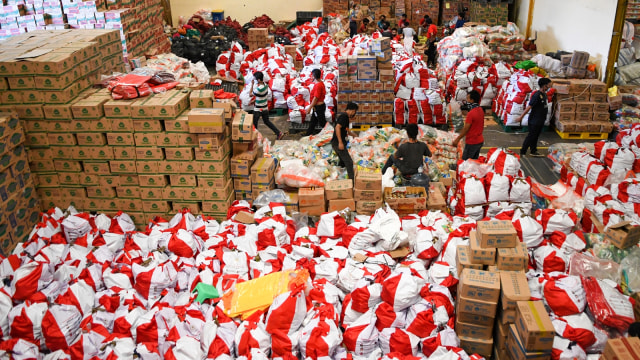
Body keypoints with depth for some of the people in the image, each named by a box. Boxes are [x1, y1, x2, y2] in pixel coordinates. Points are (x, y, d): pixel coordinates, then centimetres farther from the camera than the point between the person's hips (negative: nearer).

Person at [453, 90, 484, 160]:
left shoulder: (471, 113, -23)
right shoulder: (481, 110, 4)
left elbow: (466, 129, -20)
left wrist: (457, 140, -11)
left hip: (472, 143, -9)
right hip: (480, 141, 9)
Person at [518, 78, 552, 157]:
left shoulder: (544, 95, 8)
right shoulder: (537, 95, -20)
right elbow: (529, 107, -22)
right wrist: (521, 117, -21)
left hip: (540, 120, 8)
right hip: (534, 120, -8)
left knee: (535, 136, 15)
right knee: (531, 136, -2)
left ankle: (533, 151, 25)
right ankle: (522, 152, 6)